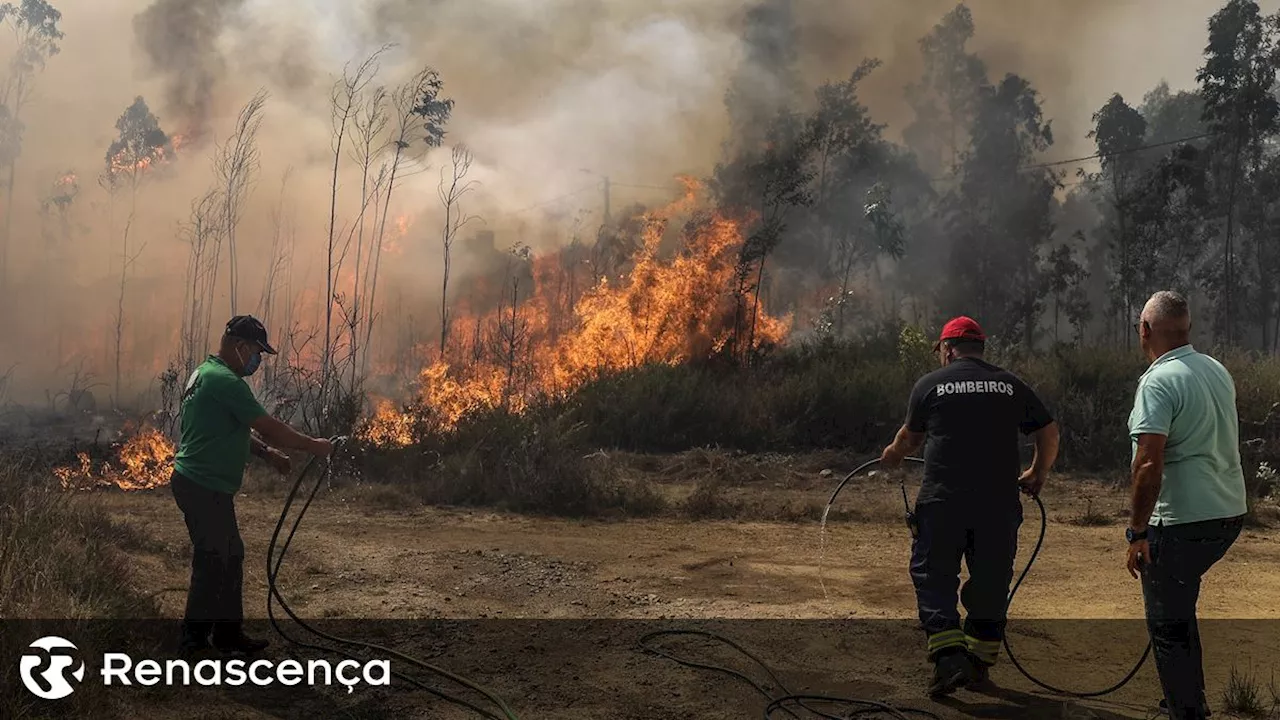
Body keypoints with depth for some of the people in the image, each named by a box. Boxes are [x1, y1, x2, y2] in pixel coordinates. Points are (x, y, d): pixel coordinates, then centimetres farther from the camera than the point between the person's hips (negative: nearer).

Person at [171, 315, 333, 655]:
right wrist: (312, 446, -8)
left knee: (230, 556, 15)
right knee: (212, 563, -3)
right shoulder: (225, 381, -19)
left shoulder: (205, 374, 15)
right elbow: (269, 426, -18)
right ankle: (195, 641, 6)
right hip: (203, 487, -11)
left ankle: (228, 633, 22)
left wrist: (267, 453, 15)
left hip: (203, 486, 11)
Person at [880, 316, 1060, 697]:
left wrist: (894, 456, 41)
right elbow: (1049, 432, 11)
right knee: (990, 582, 13)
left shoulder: (930, 384, 5)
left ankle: (949, 659, -8)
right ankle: (979, 661, 20)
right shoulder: (1010, 384, 10)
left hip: (943, 500, -2)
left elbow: (911, 436, 19)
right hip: (1000, 503, 3)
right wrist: (1037, 475, 28)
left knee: (934, 579, 5)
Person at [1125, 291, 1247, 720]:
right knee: (1180, 608, 26)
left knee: (1168, 625, 3)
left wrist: (1138, 533, -19)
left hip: (1183, 521, -9)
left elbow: (1149, 464, -25)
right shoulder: (1218, 371, 9)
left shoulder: (1159, 382, -18)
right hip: (1229, 512, 9)